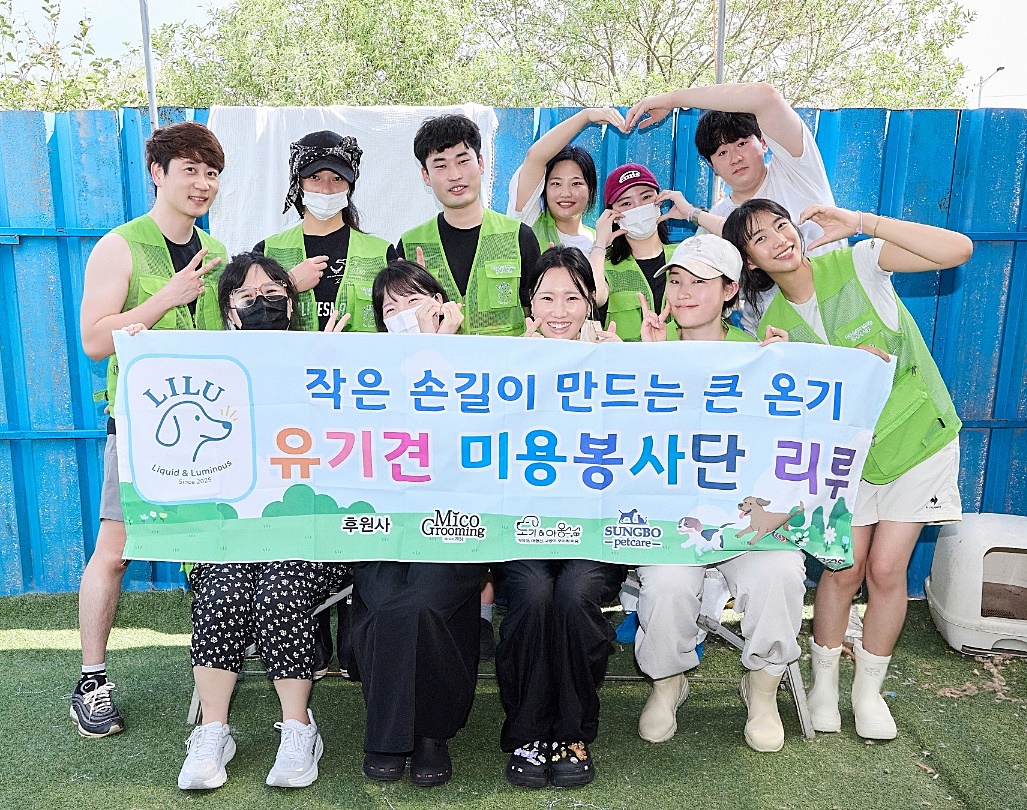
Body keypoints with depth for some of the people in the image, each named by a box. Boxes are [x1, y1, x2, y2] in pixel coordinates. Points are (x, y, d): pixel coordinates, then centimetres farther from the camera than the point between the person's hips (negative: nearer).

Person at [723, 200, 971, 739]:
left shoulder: (856, 263, -11)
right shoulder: (773, 327, -7)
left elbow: (958, 249, -21)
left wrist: (863, 223, -24)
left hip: (920, 436, -1)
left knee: (885, 568, -1)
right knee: (845, 569, -1)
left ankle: (869, 689, 21)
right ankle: (823, 680, 23)